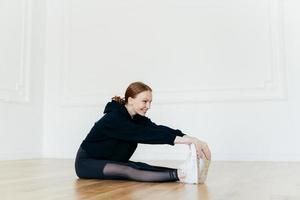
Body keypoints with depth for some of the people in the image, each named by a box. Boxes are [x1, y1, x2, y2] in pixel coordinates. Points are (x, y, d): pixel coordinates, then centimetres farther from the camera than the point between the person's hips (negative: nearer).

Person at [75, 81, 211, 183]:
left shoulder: (138, 118, -2)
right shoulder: (114, 119, -26)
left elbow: (159, 130, -20)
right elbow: (143, 135, -38)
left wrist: (191, 139, -38)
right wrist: (181, 139, -47)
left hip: (113, 162, 7)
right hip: (88, 163, -7)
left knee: (141, 167, -20)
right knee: (127, 171, -33)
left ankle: (183, 172, -38)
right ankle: (177, 175, -49)